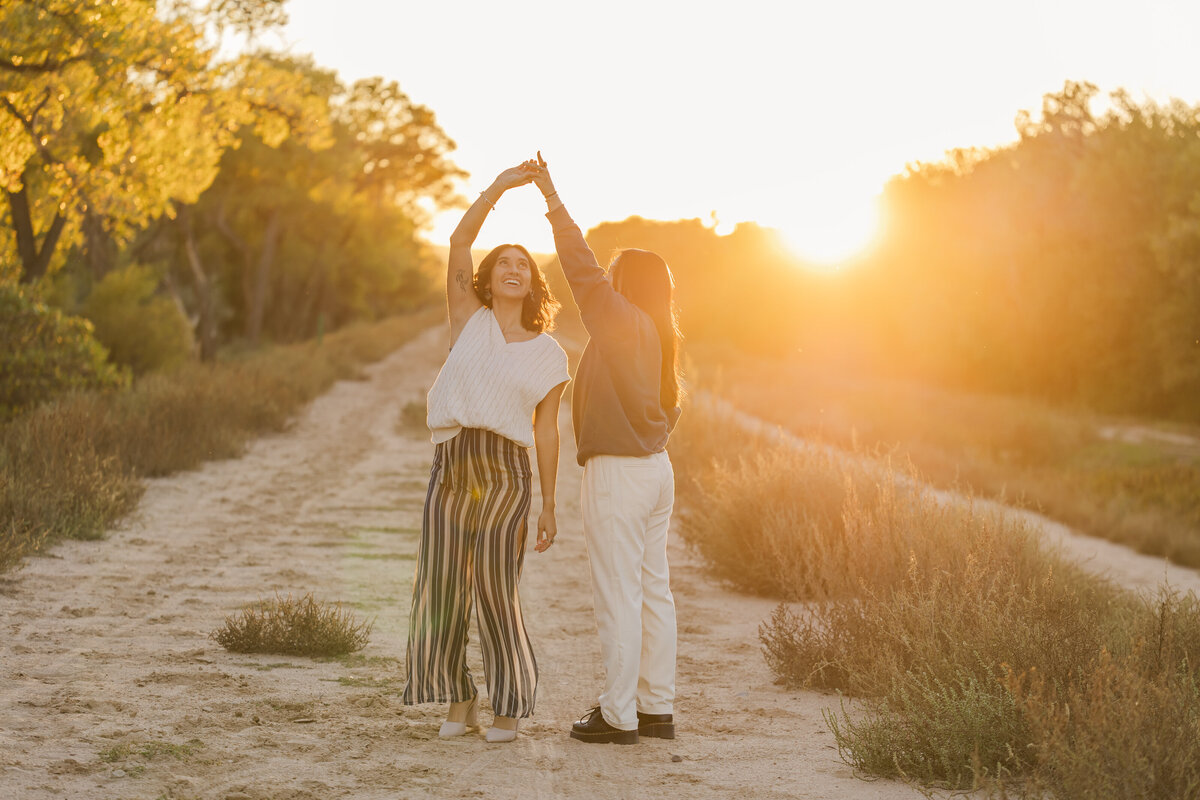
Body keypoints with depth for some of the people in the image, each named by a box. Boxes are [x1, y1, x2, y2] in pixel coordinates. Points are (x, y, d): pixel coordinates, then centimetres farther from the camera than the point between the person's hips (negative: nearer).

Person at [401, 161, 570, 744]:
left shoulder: (550, 355, 9)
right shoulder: (469, 320, 9)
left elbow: (546, 432, 8)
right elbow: (459, 245, -2)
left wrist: (549, 507, 5)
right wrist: (500, 185, -8)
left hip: (506, 472, -1)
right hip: (450, 470, 1)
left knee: (496, 594, -2)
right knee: (443, 588, 2)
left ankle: (510, 705, 14)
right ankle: (459, 701, 18)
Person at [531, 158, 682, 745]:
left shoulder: (620, 319, -12)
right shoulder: (658, 335, 13)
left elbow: (582, 268, -15)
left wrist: (553, 200, -11)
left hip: (617, 470, -9)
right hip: (655, 467, 9)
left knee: (618, 594, -4)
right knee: (653, 591, 11)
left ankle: (619, 714, 0)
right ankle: (657, 708, 17)